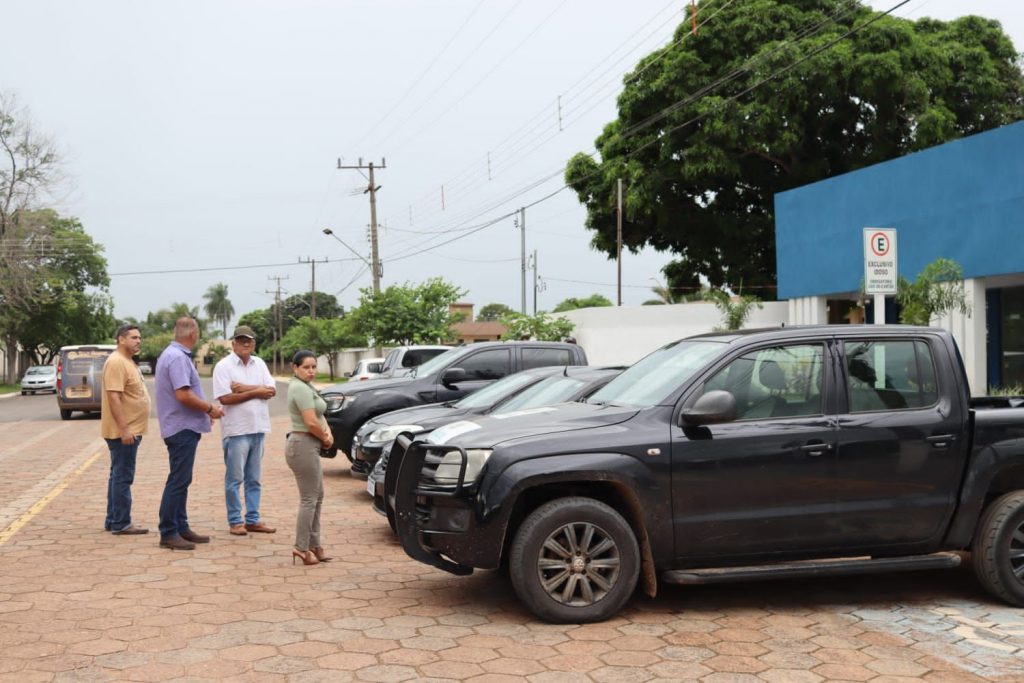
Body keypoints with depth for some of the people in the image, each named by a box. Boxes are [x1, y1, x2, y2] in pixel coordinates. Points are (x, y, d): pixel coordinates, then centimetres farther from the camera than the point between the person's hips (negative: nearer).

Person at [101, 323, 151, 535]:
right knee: (122, 477, -6)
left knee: (119, 476, 15)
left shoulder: (128, 362, 16)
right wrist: (124, 428, -26)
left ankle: (113, 521, 22)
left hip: (130, 430, 11)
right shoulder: (116, 362, -16)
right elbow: (113, 397, -23)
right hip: (123, 431, -11)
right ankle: (120, 524, -2)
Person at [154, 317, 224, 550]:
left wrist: (205, 408, 19)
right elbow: (183, 395, -25)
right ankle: (168, 533, -3)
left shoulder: (171, 354, 16)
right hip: (182, 428, -11)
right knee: (178, 481, -7)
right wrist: (210, 408, -13)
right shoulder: (178, 358, -18)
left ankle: (181, 528, 22)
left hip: (182, 427, 11)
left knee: (181, 480, 15)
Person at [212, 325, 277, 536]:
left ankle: (253, 520, 16)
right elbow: (225, 398, -15)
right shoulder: (224, 366, -5)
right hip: (236, 430, -5)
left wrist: (244, 388, -12)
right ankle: (235, 521, 8)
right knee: (235, 479, 0)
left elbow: (271, 391, 0)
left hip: (258, 429, 5)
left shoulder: (259, 364, 11)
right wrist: (255, 392, -9)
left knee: (254, 479, 10)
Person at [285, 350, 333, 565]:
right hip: (303, 446, -11)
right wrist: (325, 438, -5)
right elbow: (311, 422, -22)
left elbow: (320, 415, 16)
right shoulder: (300, 388, -15)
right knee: (309, 499, -5)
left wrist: (328, 432, -3)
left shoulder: (306, 387, 16)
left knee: (317, 497, 15)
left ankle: (314, 544, 21)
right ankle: (302, 547, 0)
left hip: (310, 447, 11)